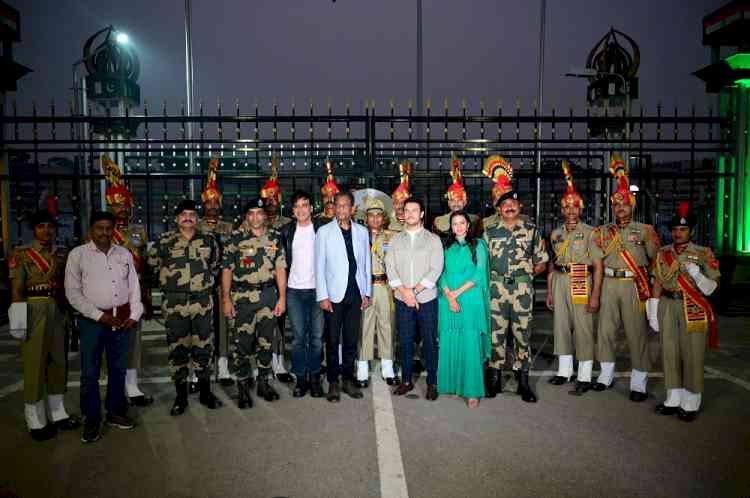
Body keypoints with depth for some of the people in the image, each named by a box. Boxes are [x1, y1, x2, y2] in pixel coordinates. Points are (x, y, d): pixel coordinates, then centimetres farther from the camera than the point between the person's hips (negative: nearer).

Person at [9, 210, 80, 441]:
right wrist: (21, 320, -11)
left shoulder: (61, 254, 11)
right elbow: (16, 290, -6)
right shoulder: (21, 254, -2)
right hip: (33, 310, -5)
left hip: (57, 311, 5)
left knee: (58, 362, 11)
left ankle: (57, 414, 24)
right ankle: (36, 422, 12)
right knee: (34, 364, 1)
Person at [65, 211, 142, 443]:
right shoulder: (78, 254, -1)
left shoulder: (124, 254, 10)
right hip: (93, 320, -3)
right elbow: (73, 292, -5)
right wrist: (99, 315, -11)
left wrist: (135, 315, -1)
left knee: (118, 369, 12)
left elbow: (134, 286, 10)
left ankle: (115, 411, 26)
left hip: (123, 319, 3)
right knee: (90, 373, 3)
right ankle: (92, 419, 16)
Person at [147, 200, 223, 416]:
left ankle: (205, 392, 21)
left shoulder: (208, 240, 7)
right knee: (177, 348, 5)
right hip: (174, 303, -1)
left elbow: (216, 265, 20)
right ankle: (180, 396, 17)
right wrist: (168, 282, 8)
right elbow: (152, 266, 10)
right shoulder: (164, 241, 1)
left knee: (204, 347, 7)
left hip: (203, 302, 2)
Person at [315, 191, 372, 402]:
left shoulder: (362, 232, 9)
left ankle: (348, 379, 22)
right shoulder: (324, 232, 0)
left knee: (352, 340, 9)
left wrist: (367, 292, 7)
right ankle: (333, 382, 16)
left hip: (356, 294, 3)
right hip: (334, 295, -3)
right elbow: (319, 266, -3)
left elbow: (366, 263, 11)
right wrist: (322, 296, -8)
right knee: (333, 341, 4)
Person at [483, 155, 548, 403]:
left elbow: (542, 262, 9)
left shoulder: (531, 230, 6)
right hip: (496, 289, 1)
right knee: (496, 334, 5)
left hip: (522, 290, -1)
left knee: (522, 334, 4)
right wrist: (494, 276, 1)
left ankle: (523, 381, 14)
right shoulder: (490, 232, 8)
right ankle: (494, 378, 17)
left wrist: (524, 274, 4)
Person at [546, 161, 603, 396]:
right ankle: (564, 371, 24)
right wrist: (549, 291, 13)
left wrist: (595, 295, -12)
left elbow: (597, 265, -7)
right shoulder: (556, 233, 12)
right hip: (559, 282, 5)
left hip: (580, 282, -5)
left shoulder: (589, 232, -3)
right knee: (560, 326, 10)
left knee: (583, 328, -3)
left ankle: (585, 377, 6)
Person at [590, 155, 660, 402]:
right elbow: (598, 261, 7)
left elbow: (656, 258, 1)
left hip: (635, 286, -3)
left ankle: (638, 382, 8)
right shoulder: (604, 231, 11)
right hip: (610, 284, 3)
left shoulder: (645, 230, 4)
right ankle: (607, 374, 22)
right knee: (605, 329, 7)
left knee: (637, 331, -2)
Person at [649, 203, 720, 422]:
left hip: (694, 310, -3)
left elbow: (712, 288, -3)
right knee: (670, 353, 8)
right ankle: (674, 399, 20)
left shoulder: (704, 254, -1)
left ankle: (691, 404, 13)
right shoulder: (662, 254, 8)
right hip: (668, 307, 3)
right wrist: (653, 313, 7)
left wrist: (696, 273, -21)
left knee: (692, 355, 1)